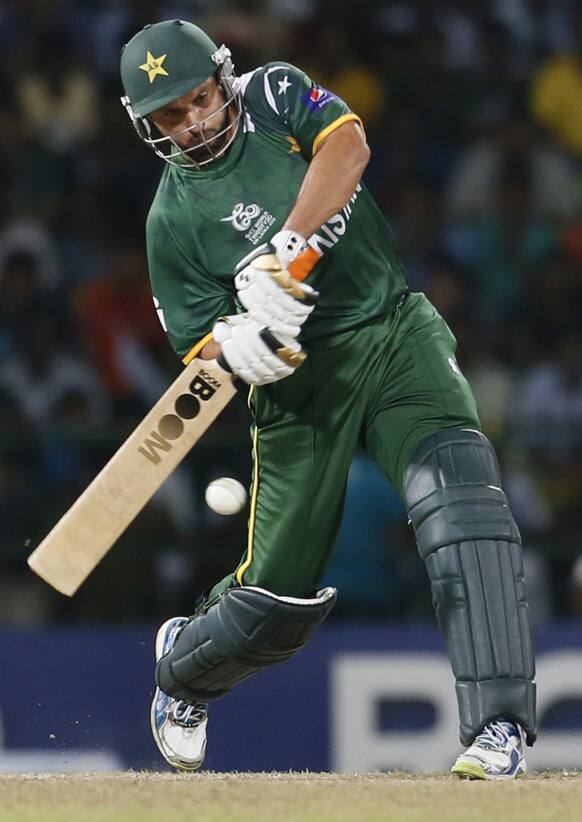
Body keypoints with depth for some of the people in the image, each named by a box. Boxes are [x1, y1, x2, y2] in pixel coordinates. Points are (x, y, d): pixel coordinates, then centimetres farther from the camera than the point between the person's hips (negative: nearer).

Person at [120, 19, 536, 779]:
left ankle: (497, 728, -28)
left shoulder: (276, 96, 2)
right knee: (278, 597, 5)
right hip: (303, 378, 0)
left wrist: (286, 251, -29)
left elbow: (347, 145, -18)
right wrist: (236, 347, -28)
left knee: (460, 492, -25)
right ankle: (181, 667, 41)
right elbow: (198, 345, -3)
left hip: (396, 328, 0)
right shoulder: (174, 218, -1)